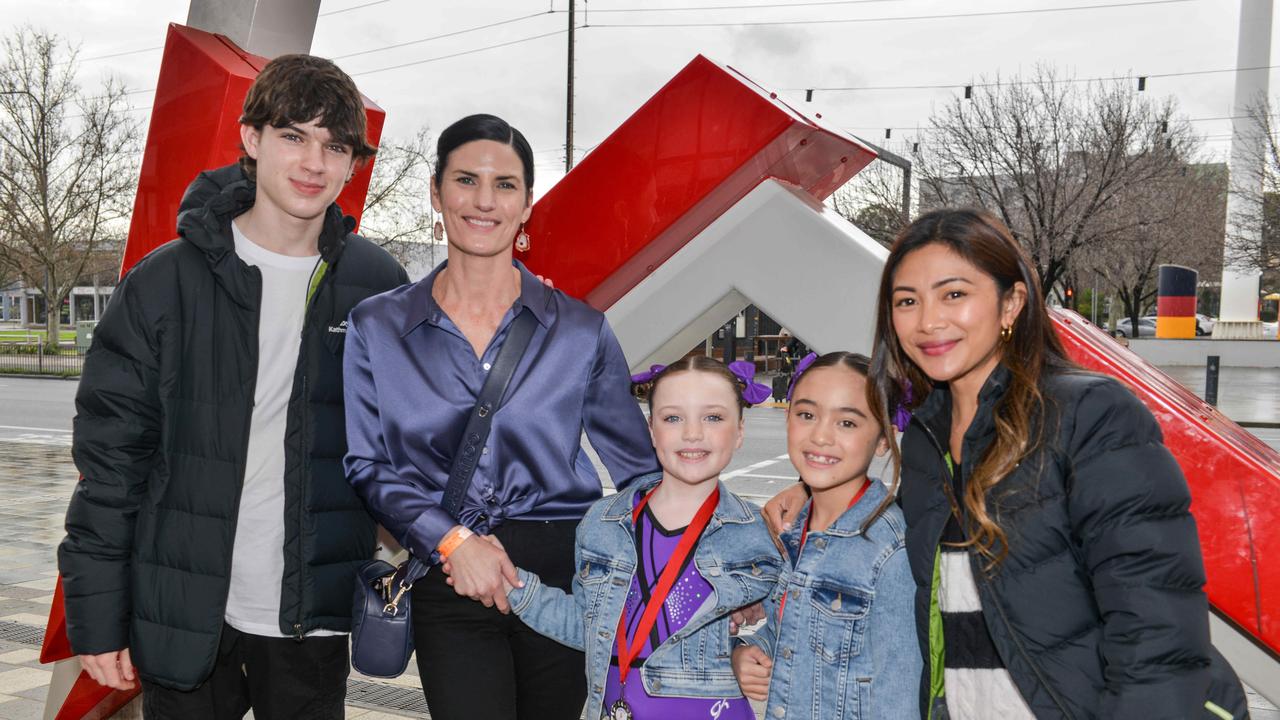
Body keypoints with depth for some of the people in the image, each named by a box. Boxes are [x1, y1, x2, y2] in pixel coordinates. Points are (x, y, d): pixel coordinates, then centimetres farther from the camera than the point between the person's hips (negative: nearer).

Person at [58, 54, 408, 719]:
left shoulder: (379, 288, 0)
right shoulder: (167, 281, -4)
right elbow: (111, 453, -2)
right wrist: (96, 616, -3)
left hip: (313, 625, 1)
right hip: (183, 622, -1)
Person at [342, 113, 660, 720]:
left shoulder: (582, 330, 2)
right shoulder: (377, 327, 4)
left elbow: (639, 466, 7)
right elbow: (367, 466, 3)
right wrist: (452, 540, -10)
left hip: (564, 577, 1)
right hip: (449, 586, 0)